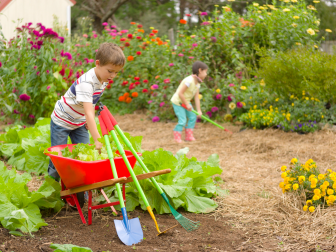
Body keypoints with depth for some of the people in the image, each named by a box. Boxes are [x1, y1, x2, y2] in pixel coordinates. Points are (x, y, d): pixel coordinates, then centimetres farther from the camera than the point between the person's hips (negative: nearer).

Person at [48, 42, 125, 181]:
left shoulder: (104, 80, -9)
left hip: (80, 122, 7)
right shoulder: (86, 83, -36)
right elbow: (88, 112, -43)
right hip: (61, 121, -7)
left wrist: (89, 121, -3)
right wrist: (97, 139, -48)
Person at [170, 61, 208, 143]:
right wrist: (187, 104, -21)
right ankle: (177, 137, 8)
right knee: (182, 120, -11)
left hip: (185, 101, 9)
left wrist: (199, 110, -6)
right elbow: (180, 93, -28)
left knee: (192, 117, 6)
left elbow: (196, 97, -1)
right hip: (177, 102, -9)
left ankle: (189, 136, 17)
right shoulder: (189, 81, -29)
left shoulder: (197, 83, 0)